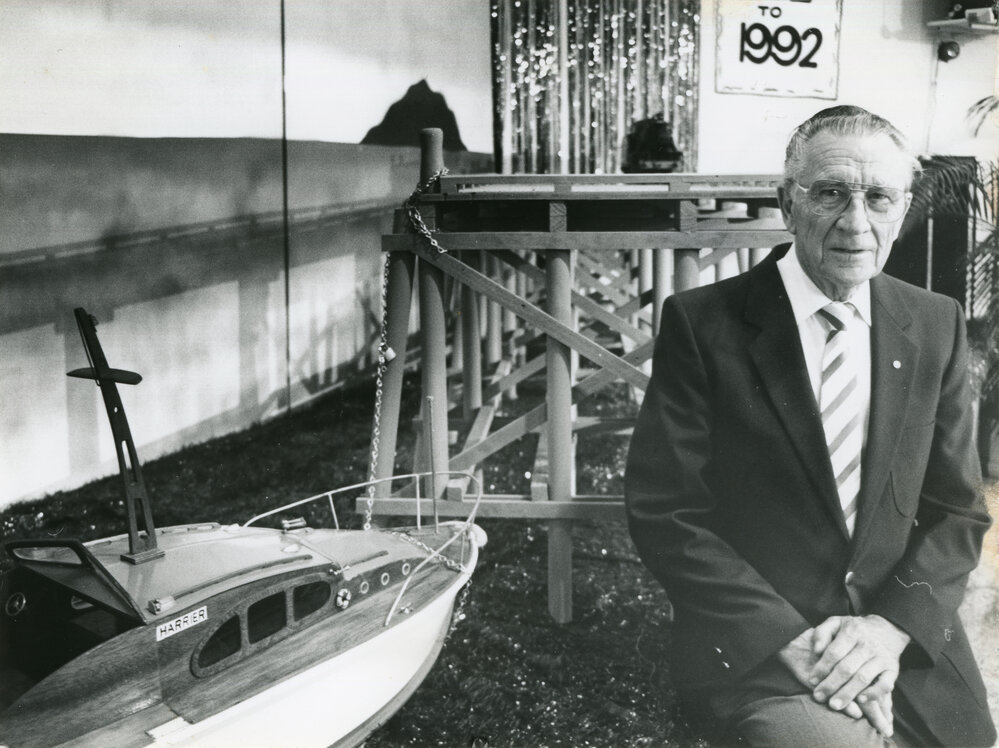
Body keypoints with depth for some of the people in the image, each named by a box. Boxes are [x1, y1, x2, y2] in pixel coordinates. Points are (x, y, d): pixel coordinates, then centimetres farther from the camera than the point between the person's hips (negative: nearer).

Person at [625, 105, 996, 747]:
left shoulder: (936, 326, 5)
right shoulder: (704, 324, -7)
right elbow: (663, 513, -9)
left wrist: (891, 627, -10)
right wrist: (790, 639, -16)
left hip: (907, 647, 5)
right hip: (757, 649, -5)